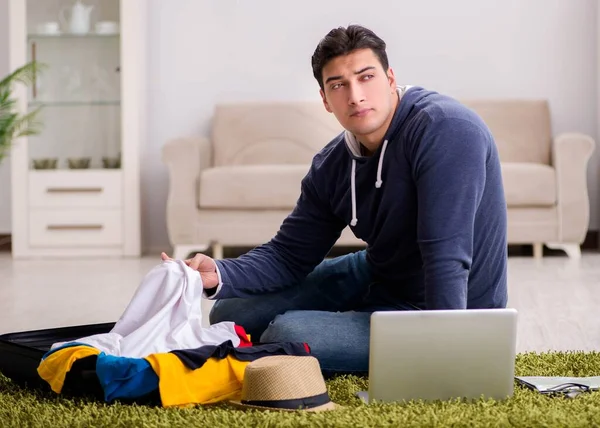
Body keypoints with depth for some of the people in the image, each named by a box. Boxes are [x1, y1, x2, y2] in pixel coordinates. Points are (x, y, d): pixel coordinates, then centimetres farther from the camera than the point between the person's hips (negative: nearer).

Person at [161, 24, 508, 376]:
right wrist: (219, 274, -17)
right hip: (376, 277, 8)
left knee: (285, 334, -21)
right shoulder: (332, 166, -3)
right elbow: (290, 255, 2)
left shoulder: (445, 128, -28)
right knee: (230, 313, 11)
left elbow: (447, 257, -34)